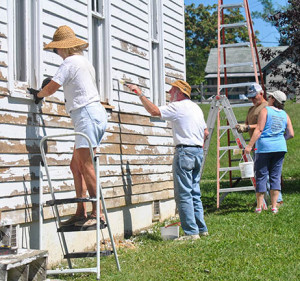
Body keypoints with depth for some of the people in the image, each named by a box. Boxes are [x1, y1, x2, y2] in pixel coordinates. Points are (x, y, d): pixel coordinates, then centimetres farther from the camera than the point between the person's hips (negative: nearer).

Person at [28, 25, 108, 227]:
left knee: (85, 164, -13)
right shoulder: (85, 62, 23)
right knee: (76, 165, 8)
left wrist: (38, 95, 13)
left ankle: (97, 213, -14)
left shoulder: (70, 62, -6)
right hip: (94, 113, 10)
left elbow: (50, 89, -9)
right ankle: (81, 213, 6)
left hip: (87, 114, -10)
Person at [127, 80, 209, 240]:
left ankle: (191, 232, -7)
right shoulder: (196, 108, 19)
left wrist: (140, 94, -7)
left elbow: (154, 111, -16)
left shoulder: (178, 107, -8)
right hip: (198, 152, 9)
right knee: (194, 192, 13)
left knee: (183, 194, -6)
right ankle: (202, 229, 16)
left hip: (185, 151, -9)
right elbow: (206, 132, 23)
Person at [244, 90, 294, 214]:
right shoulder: (285, 115, 10)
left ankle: (259, 207, 5)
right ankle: (274, 206, 6)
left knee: (261, 176, 2)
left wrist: (250, 145, -11)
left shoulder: (265, 110, -4)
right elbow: (290, 134, 8)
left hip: (264, 147, -4)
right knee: (275, 177, 8)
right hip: (280, 148, 4)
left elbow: (259, 130, -11)